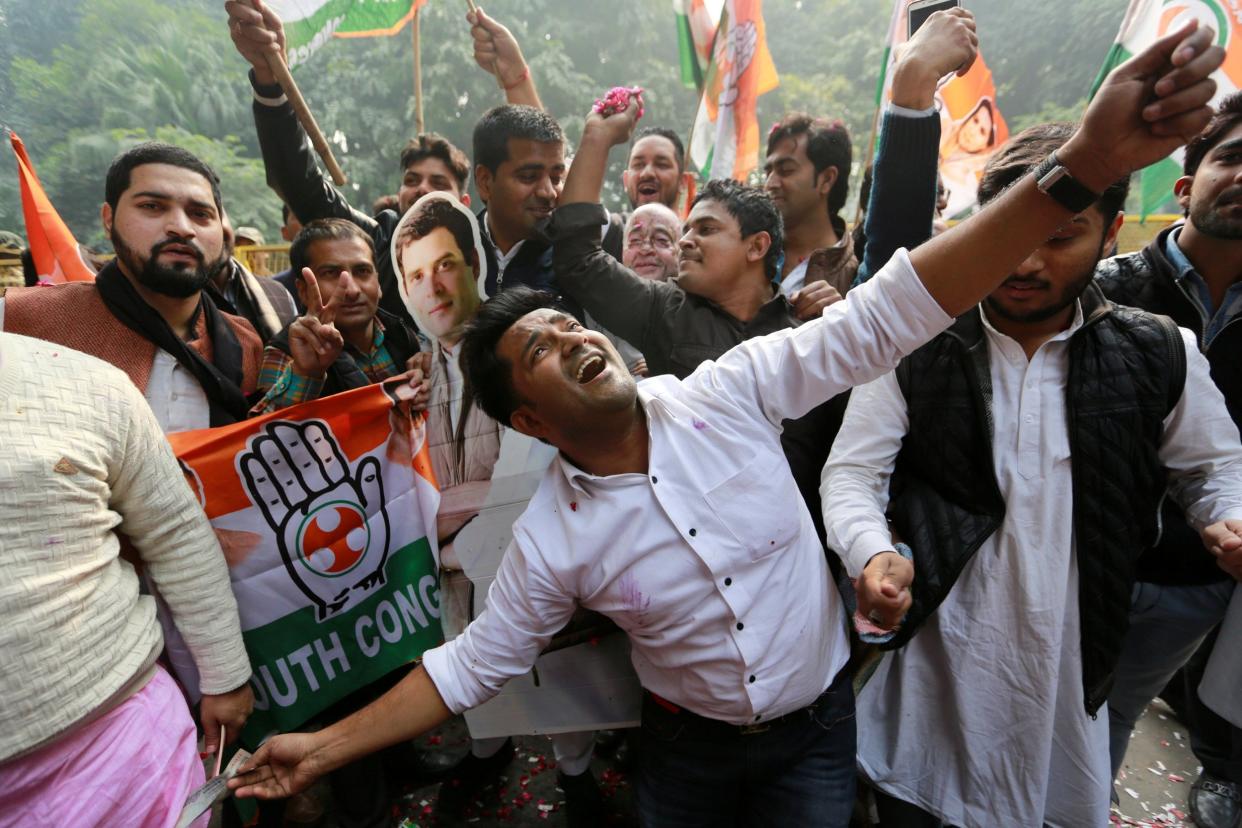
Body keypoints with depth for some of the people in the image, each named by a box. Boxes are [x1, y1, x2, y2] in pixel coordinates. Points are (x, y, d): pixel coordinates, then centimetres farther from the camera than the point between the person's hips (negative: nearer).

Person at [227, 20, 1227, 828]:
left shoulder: (727, 391, -21)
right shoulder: (550, 540, -19)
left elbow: (883, 317, -27)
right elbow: (474, 662, -5)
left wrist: (1082, 166, -35)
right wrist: (325, 748, -4)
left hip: (818, 725, 1)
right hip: (688, 747, 0)